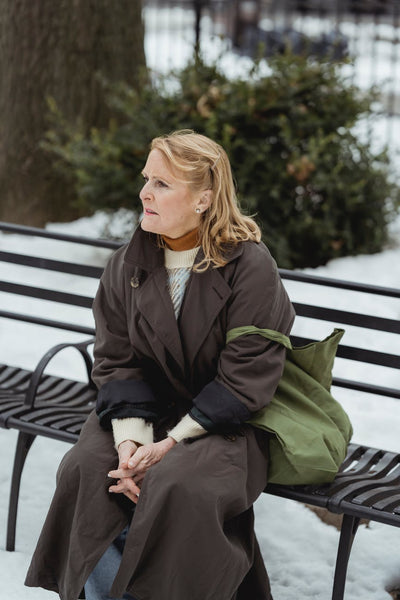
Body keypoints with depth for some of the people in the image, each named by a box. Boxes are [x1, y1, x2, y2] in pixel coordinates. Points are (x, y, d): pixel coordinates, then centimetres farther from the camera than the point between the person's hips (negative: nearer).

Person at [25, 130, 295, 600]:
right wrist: (129, 441, -19)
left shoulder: (251, 267, -14)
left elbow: (245, 377, -16)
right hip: (144, 410, 5)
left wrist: (171, 443, -20)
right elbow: (116, 360, -1)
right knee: (85, 468, -21)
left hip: (227, 421, -4)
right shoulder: (127, 265, 1)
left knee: (177, 485, -32)